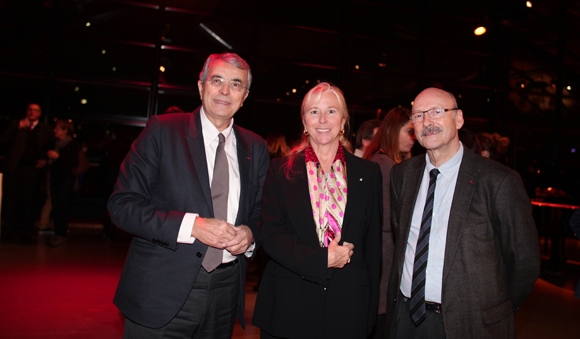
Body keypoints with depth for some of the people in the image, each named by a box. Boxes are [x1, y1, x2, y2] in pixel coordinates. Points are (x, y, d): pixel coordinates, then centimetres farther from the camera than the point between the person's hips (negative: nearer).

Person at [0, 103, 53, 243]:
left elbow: (51, 147, 15)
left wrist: (44, 159, 0)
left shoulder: (45, 129, 12)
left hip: (32, 169, 0)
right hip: (13, 168, 1)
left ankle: (26, 234, 7)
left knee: (28, 202, 1)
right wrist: (17, 127, -10)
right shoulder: (16, 125, 11)